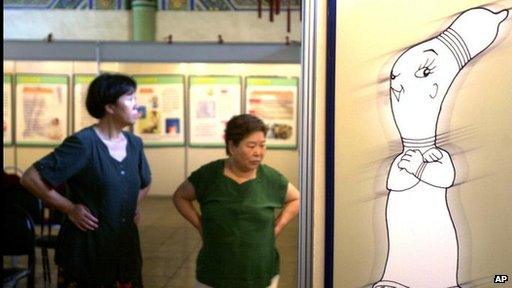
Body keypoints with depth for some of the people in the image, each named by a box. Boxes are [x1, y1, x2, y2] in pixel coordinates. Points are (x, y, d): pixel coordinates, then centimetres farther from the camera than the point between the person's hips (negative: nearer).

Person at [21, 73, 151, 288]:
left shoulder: (134, 143, 5)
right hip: (86, 251, -6)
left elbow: (145, 182, 25)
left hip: (126, 248, 6)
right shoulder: (83, 143, -16)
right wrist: (71, 209, -14)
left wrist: (134, 206, 9)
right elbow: (30, 178, -17)